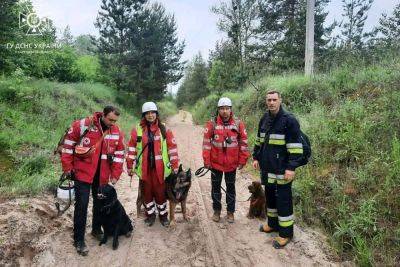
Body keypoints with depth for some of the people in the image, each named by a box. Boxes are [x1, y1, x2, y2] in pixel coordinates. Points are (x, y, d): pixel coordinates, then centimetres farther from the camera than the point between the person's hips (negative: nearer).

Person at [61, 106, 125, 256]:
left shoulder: (117, 133, -2)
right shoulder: (82, 125, -13)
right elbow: (68, 145, -7)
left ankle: (96, 229, 38)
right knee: (82, 205, -2)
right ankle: (78, 240, 13)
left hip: (102, 175, 4)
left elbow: (119, 154, 4)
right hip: (83, 172, -4)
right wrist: (67, 167, -7)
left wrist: (115, 175, 1)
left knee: (100, 203, 16)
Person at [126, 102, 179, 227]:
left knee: (160, 191, 6)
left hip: (159, 167, -1)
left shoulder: (164, 130, -1)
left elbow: (172, 148, 0)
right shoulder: (137, 130, 1)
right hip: (144, 167, 1)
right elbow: (131, 148, 3)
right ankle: (150, 214, 31)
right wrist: (129, 165, 1)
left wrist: (175, 165, -1)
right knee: (147, 191, 13)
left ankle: (163, 215, 25)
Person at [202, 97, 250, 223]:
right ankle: (216, 210, 30)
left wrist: (242, 160, 0)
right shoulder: (212, 123, -7)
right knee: (216, 187, 13)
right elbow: (206, 143, -6)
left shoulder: (238, 123, -5)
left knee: (231, 188, 14)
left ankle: (230, 212, 29)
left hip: (232, 163, 0)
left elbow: (243, 143, 0)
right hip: (215, 162, 0)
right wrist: (207, 161, -7)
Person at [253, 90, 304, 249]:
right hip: (267, 167, 7)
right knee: (270, 196, 19)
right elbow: (259, 140, 19)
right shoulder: (264, 119, 8)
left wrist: (291, 167, -20)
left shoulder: (289, 120, -14)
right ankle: (272, 224, 37)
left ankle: (285, 233, 17)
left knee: (283, 200, 2)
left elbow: (295, 146, -16)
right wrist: (256, 157, 14)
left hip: (282, 169, -7)